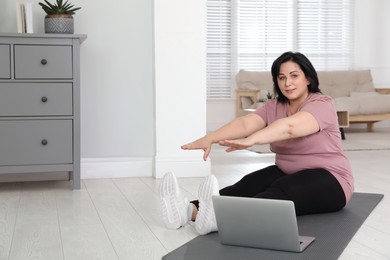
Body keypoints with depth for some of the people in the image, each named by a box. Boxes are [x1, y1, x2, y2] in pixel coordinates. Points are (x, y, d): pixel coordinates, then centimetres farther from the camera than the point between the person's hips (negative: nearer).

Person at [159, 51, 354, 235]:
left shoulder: (322, 105, -16)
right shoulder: (274, 106, 2)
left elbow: (289, 127, -37)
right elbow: (245, 123, -16)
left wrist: (250, 140, -53)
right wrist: (210, 138, -34)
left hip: (329, 181, -6)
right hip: (288, 174, 6)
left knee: (283, 191, -35)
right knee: (251, 184, -23)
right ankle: (191, 210, -46)